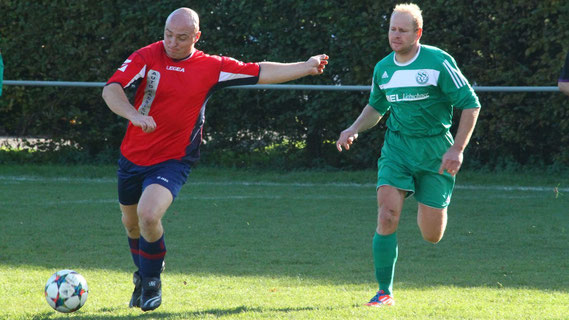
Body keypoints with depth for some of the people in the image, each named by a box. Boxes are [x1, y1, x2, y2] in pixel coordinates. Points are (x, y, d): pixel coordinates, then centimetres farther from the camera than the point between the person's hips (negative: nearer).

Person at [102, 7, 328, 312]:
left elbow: (259, 72, 1)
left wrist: (305, 67, -1)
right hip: (132, 157, 2)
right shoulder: (147, 57, -8)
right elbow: (111, 89, -19)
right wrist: (134, 114, -36)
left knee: (149, 215, -25)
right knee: (131, 223, 17)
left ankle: (152, 280, 0)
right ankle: (142, 274, 46)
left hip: (172, 161, -2)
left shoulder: (211, 67, -5)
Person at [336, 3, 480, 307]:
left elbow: (470, 104, -7)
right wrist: (354, 129, 6)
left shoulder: (439, 61, -10)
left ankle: (431, 208, 39)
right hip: (397, 148, 3)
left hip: (435, 150, -3)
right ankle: (385, 292, -9)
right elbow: (375, 106, 24)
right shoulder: (383, 68, 4)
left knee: (432, 236, 0)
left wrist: (457, 149, -14)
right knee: (387, 215, -18)